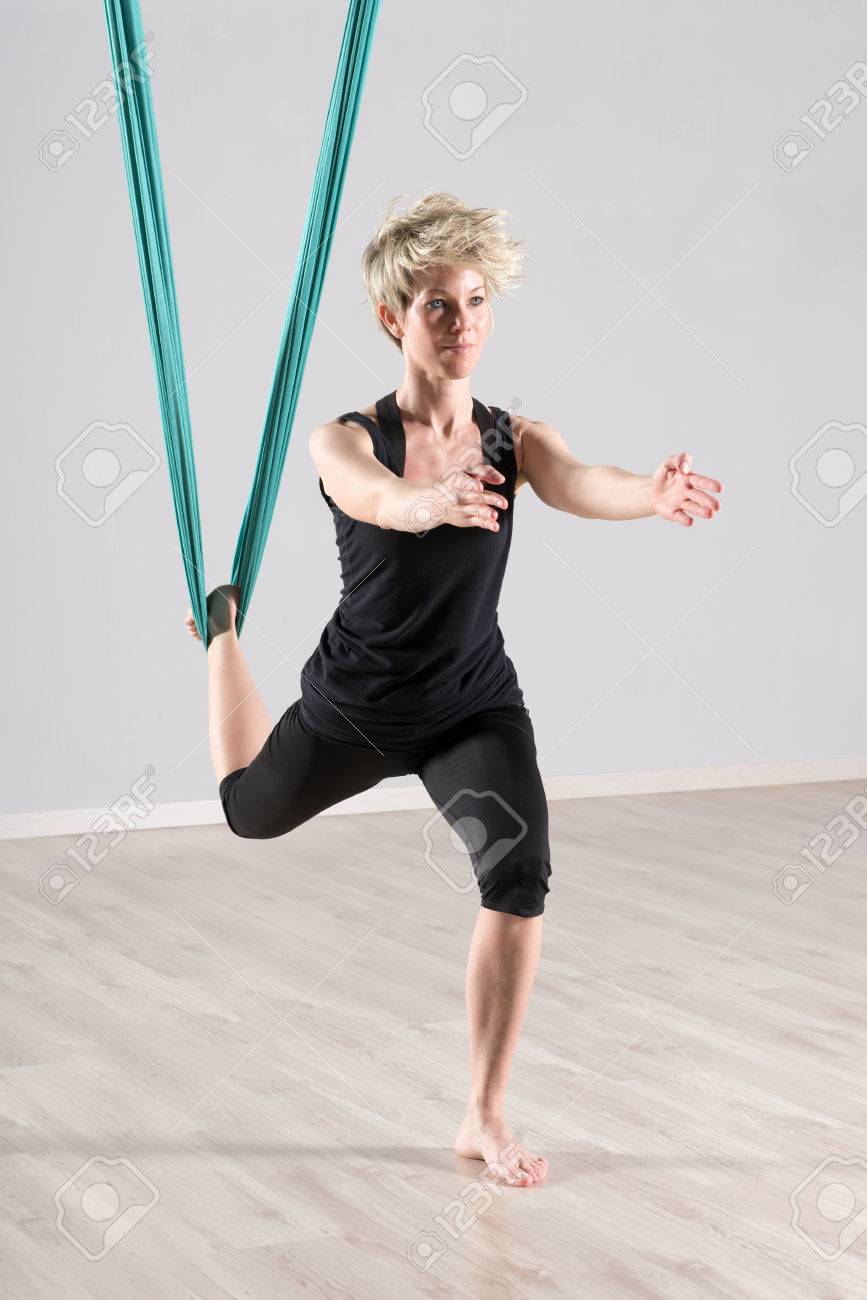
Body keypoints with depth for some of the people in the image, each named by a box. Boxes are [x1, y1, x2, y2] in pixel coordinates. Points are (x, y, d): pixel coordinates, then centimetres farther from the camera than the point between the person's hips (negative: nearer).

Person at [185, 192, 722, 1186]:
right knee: (249, 811, 27)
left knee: (520, 879, -22)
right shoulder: (345, 442, -21)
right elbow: (377, 496, -45)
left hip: (475, 705, 1)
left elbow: (580, 485, -37)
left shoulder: (516, 440, -14)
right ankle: (222, 624, 57)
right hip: (354, 703, 0)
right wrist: (434, 504, -70)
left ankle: (486, 1119, -4)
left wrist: (652, 495, -61)